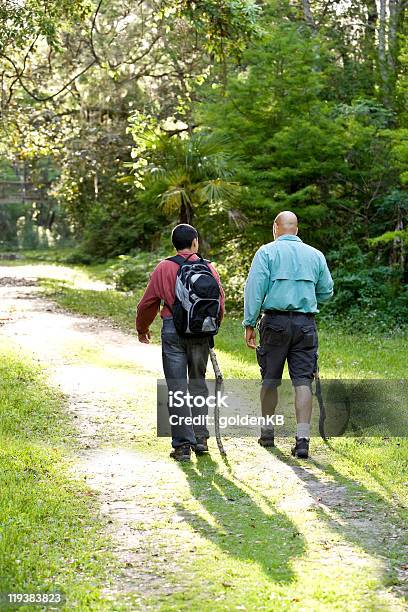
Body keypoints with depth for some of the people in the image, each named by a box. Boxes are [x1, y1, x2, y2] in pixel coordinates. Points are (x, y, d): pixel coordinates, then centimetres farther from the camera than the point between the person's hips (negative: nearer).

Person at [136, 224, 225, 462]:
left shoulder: (163, 268, -2)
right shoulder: (208, 267, 2)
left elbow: (148, 303, 3)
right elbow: (220, 301, 5)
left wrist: (142, 329, 20)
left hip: (173, 330, -2)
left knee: (177, 387, 1)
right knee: (198, 383, 16)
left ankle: (183, 444, 0)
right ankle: (200, 438, 18)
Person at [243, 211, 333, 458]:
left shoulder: (267, 252, 1)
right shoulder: (315, 255, 9)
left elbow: (255, 289, -6)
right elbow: (326, 292, 15)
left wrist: (249, 324, -4)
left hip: (275, 321, -1)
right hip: (306, 323, 2)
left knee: (270, 380, 11)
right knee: (303, 381, -2)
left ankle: (268, 432, 21)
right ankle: (303, 438, -10)